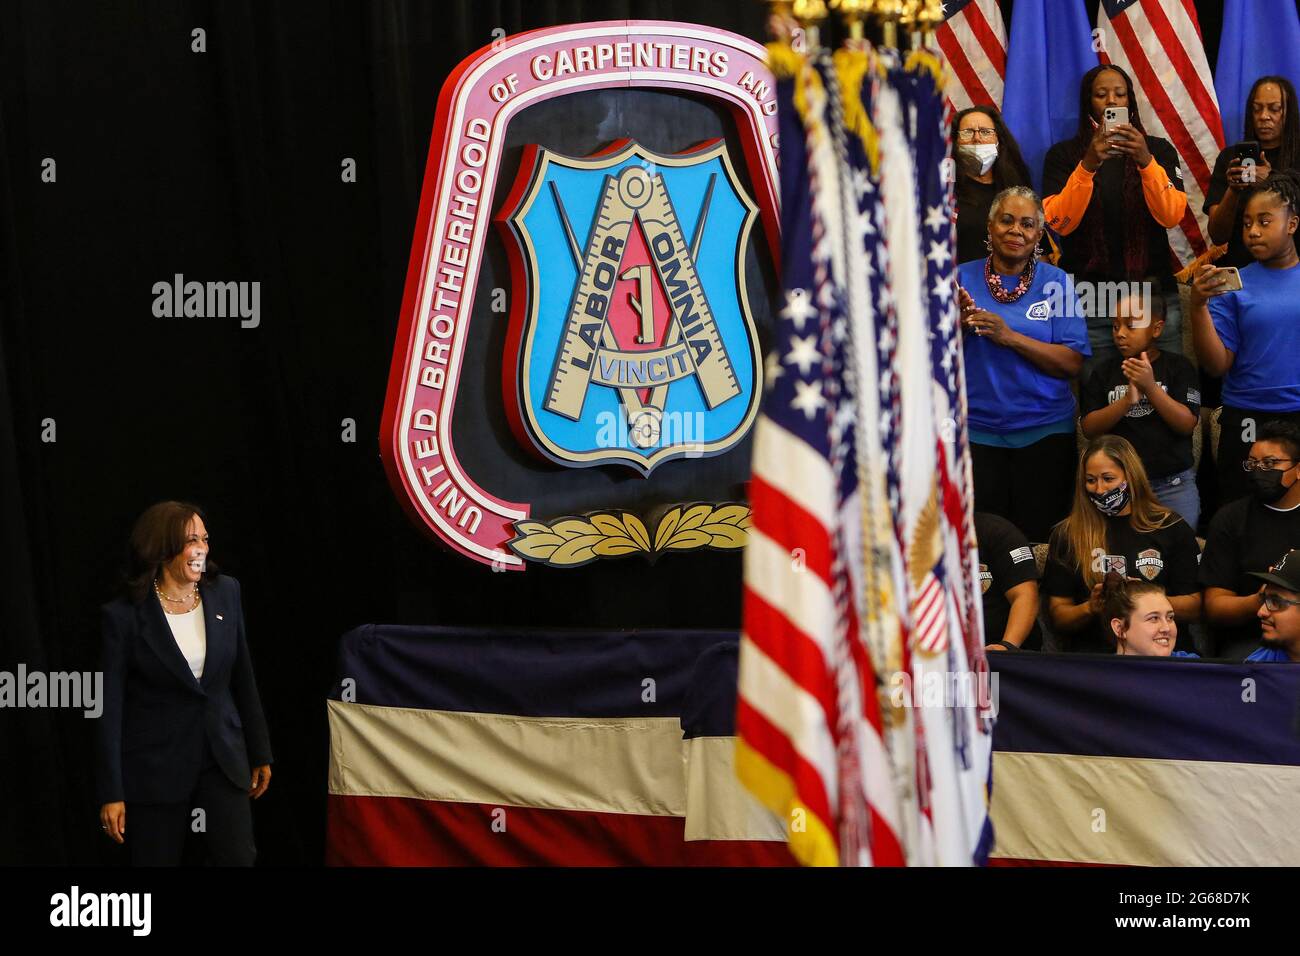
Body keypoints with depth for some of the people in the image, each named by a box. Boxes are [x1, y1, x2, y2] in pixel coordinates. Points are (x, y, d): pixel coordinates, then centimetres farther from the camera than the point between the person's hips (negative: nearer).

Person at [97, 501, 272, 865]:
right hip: (157, 764, -3)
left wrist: (260, 754, 12)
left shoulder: (225, 593, 2)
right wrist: (112, 793, -10)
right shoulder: (125, 616, -9)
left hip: (223, 755, 3)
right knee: (157, 861, 4)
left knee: (239, 857, -7)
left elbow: (243, 678, 10)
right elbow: (112, 707, -8)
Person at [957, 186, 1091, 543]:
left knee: (1040, 534, 3)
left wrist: (1010, 337, -17)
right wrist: (958, 323, -16)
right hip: (977, 429, 1)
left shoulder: (1056, 282, 1)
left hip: (1045, 430, 0)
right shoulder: (963, 278, 4)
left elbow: (1073, 363, -7)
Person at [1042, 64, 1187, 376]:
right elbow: (1060, 223, -7)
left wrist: (1146, 162, -20)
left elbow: (1171, 216, -5)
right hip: (1088, 297, -1)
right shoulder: (1063, 155, 7)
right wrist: (1088, 166, -19)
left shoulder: (1158, 150, 9)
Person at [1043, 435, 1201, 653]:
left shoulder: (1172, 529, 13)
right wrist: (1090, 608, -8)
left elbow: (1194, 607, 10)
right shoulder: (1066, 535, 14)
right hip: (1092, 649, 0)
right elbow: (1057, 616, 13)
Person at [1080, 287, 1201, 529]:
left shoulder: (1178, 367, 0)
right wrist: (1127, 400, -19)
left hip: (1173, 484, -2)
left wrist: (1150, 387, -21)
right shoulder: (1105, 373, 6)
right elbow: (1089, 428, -3)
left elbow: (1188, 424, -9)